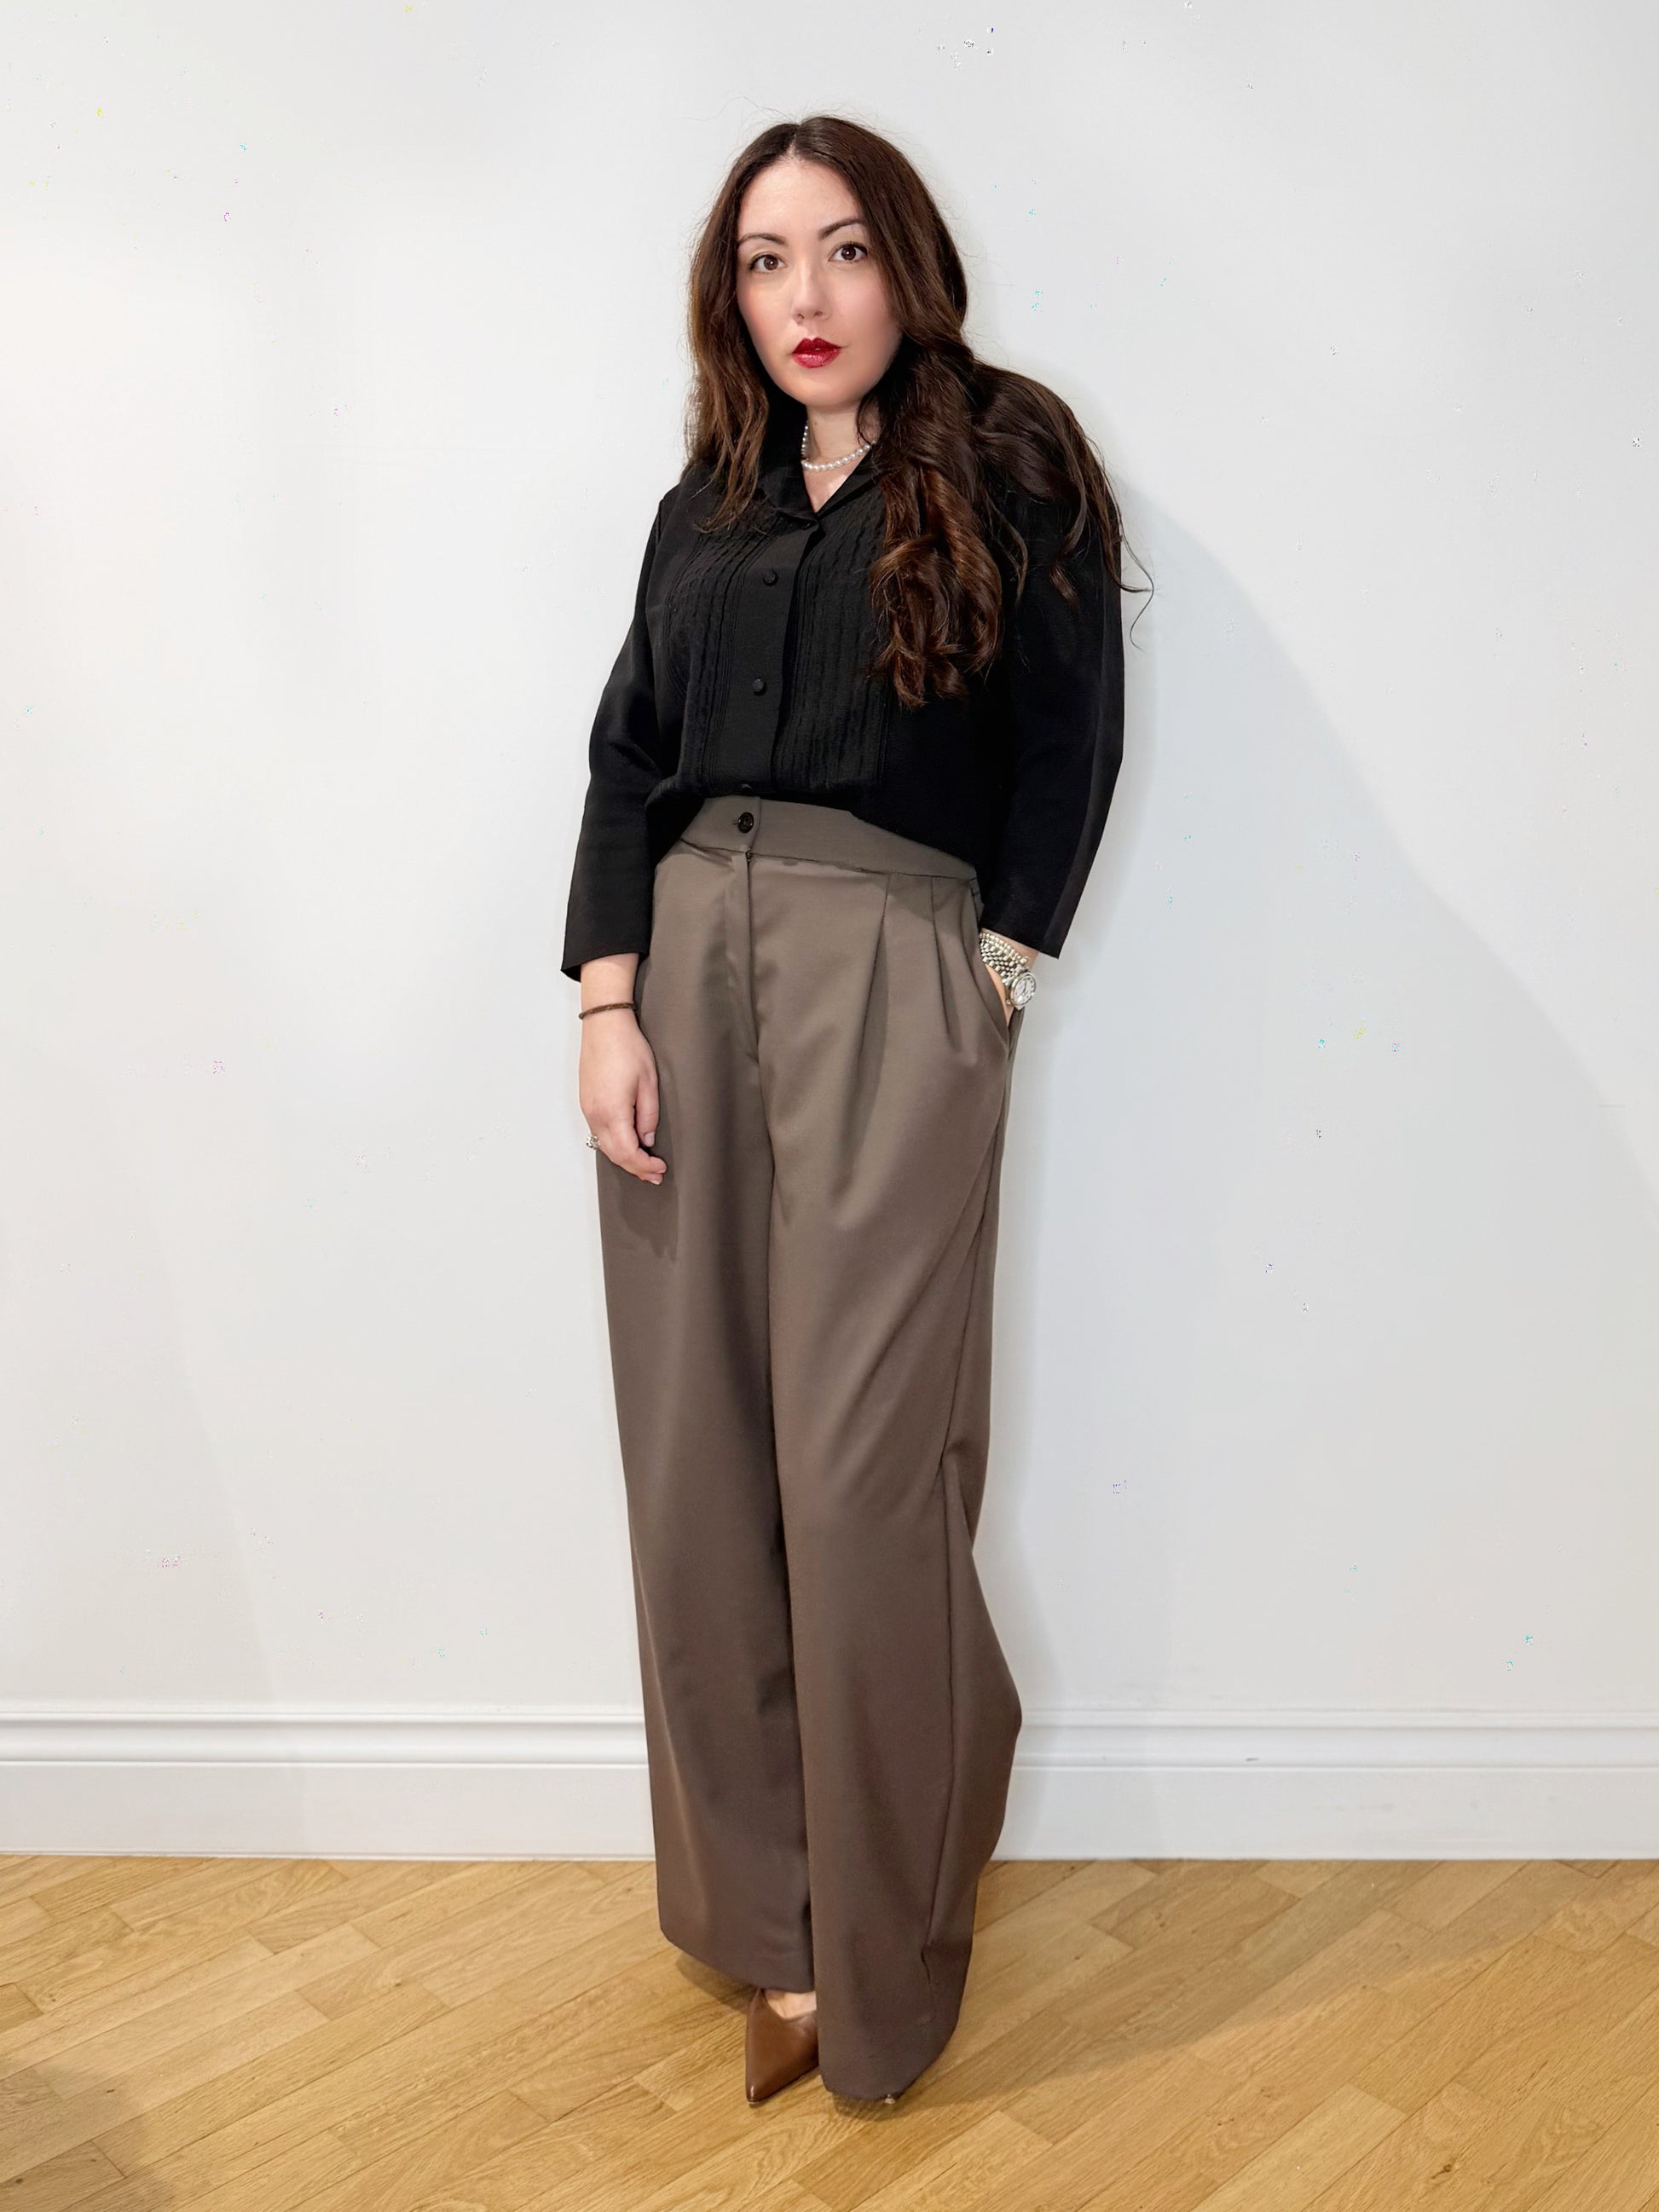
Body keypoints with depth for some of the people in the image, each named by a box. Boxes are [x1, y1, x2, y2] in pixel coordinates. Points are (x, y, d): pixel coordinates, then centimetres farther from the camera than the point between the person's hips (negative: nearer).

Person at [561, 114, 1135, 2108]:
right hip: (685, 966, 5)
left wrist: (1000, 971, -6)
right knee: (699, 1459, 4)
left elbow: (1069, 745, 2)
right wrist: (608, 1000, -1)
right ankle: (770, 1914, 20)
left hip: (892, 979, -4)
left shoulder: (1008, 474, 6)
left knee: (857, 1470, -5)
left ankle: (879, 1955, 15)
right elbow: (628, 760, 11)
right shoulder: (703, 508, 18)